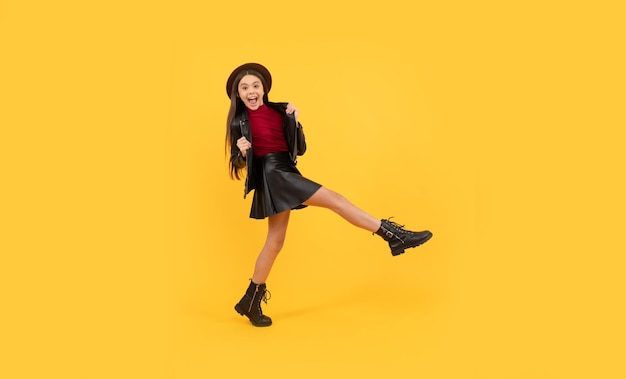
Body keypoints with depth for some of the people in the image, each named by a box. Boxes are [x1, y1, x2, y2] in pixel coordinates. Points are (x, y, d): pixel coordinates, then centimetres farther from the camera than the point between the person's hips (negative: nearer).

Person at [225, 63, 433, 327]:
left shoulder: (278, 110, 10)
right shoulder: (239, 121, -2)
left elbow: (300, 149, 8)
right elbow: (237, 162, 2)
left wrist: (294, 120, -6)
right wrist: (242, 152, -20)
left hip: (285, 174, 7)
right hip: (273, 174, -7)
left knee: (275, 241, 11)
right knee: (335, 200, -13)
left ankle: (251, 302, 22)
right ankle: (395, 236, -8)